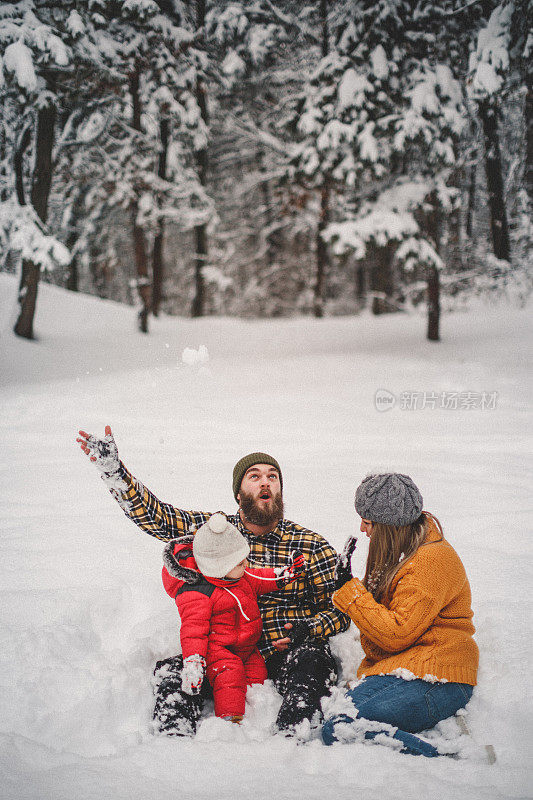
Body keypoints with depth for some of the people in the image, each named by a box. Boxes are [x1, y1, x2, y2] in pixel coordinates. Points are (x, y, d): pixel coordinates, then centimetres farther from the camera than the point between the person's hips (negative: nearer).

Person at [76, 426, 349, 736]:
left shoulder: (310, 546, 4)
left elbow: (340, 610, 7)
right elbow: (150, 514, 2)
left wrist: (307, 630, -15)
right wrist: (113, 468, -12)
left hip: (288, 655, -2)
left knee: (311, 662, -34)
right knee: (172, 673, -23)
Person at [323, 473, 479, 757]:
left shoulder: (432, 560, -13)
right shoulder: (400, 554, 17)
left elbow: (397, 635, -17)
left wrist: (350, 591, -12)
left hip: (437, 680, -10)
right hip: (395, 669, 10)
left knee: (338, 731, -26)